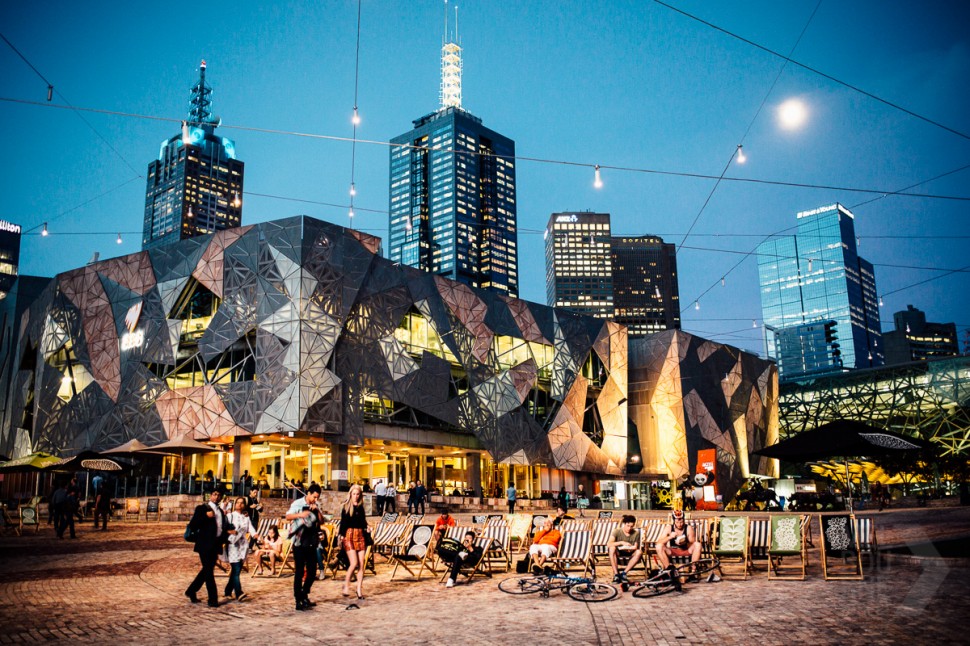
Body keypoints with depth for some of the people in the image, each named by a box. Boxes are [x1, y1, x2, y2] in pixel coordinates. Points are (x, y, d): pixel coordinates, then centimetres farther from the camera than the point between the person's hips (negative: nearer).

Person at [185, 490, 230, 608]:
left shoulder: (220, 511, 18)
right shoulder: (202, 508, -3)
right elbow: (192, 525, -11)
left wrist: (224, 538, 9)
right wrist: (206, 517, -20)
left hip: (215, 545, 7)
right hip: (205, 545, -7)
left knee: (207, 571, 14)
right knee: (208, 571, -6)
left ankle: (191, 591, 30)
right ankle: (213, 599, -3)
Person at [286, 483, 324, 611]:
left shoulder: (315, 506, 11)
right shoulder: (298, 504, -6)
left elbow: (321, 521, 6)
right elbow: (288, 516, -18)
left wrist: (317, 510, -11)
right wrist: (300, 514, -36)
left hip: (311, 543, 6)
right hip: (299, 543, -5)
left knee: (312, 571, 8)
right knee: (299, 572, -2)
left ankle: (304, 595, 26)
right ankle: (298, 601, 4)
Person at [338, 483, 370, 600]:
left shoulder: (360, 507, 12)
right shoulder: (346, 507, 0)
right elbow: (343, 523, -1)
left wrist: (367, 529, -1)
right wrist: (341, 535, -10)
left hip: (360, 536, 4)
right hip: (349, 535, -4)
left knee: (361, 564, 1)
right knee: (354, 563, -12)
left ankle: (359, 589, 9)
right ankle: (346, 585, 9)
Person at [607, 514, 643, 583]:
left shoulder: (636, 533, -2)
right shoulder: (617, 531, -8)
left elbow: (636, 547, -3)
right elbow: (608, 544, -21)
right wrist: (621, 542, -33)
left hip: (630, 556, 1)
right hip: (618, 555, -1)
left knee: (639, 552, -29)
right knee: (612, 548, -32)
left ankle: (624, 573, -22)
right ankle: (616, 574, -26)